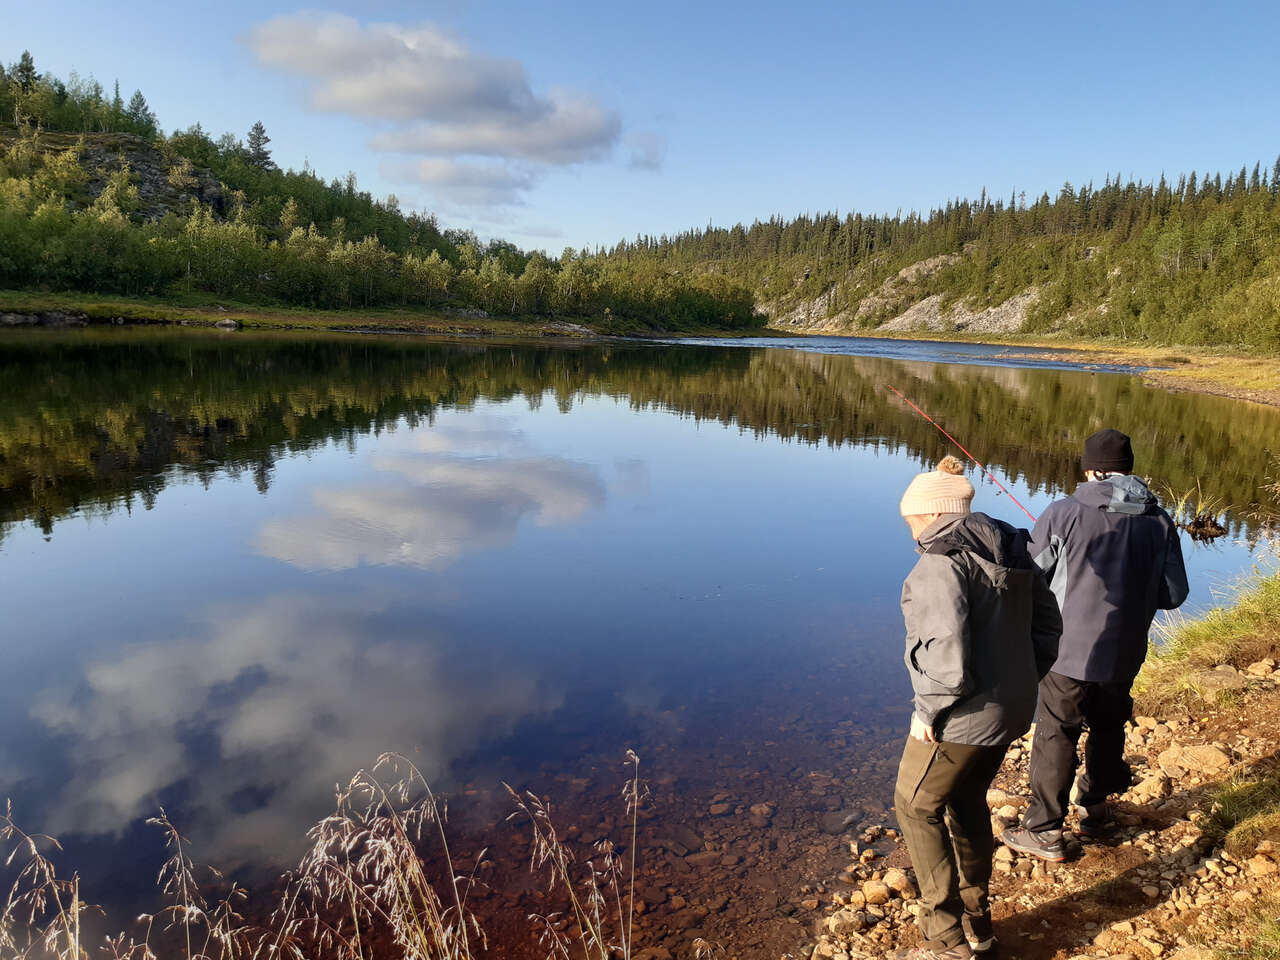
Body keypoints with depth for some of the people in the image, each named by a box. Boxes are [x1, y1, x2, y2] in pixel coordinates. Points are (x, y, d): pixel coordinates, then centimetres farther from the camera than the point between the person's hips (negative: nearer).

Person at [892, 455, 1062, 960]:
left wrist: (928, 709, -16)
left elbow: (947, 649, -29)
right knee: (967, 802, 24)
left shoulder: (941, 563, -21)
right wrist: (1018, 685, 15)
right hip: (1010, 711, 9)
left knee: (917, 806, 10)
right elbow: (1047, 629, 12)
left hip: (962, 716, -9)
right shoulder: (1012, 553, 7)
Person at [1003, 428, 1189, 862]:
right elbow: (1173, 594, 1)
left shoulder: (1065, 514, -15)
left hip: (1068, 651, -4)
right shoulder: (1160, 524, -3)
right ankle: (1094, 807, 40)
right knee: (1108, 729, 24)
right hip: (1123, 656, 4)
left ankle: (1045, 831, 14)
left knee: (1055, 738, 7)